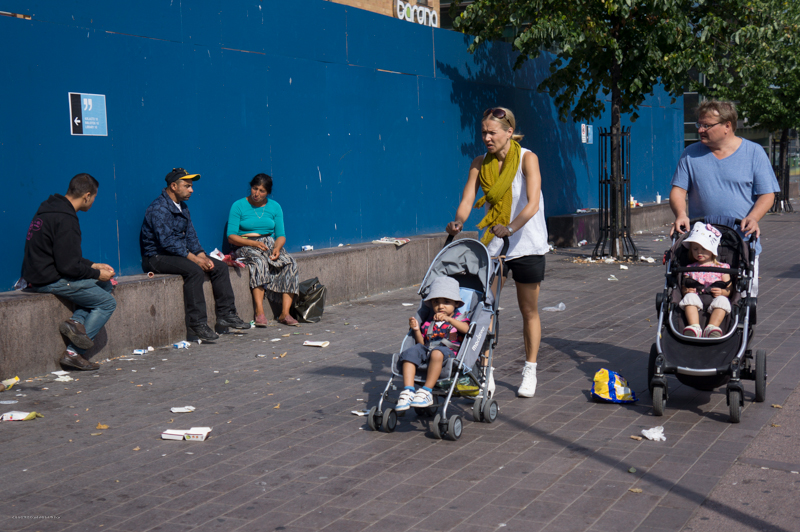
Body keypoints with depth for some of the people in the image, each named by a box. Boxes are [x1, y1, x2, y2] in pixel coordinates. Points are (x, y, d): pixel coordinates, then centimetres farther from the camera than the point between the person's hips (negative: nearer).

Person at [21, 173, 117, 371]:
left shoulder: (50, 208, 12)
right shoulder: (65, 219, -21)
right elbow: (68, 265, -23)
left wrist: (93, 265, 14)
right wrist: (97, 274, -8)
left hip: (39, 274, 10)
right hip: (51, 280, -10)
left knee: (105, 285, 17)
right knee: (107, 302, -1)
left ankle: (76, 321, -1)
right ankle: (73, 353, -2)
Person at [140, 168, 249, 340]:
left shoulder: (182, 207, 14)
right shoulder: (159, 208, -17)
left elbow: (191, 236, 14)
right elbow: (167, 242, -24)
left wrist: (202, 256, -3)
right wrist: (194, 259, -24)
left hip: (181, 254, 10)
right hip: (157, 257, -10)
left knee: (220, 267, 0)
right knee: (195, 271, -34)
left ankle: (226, 314, 1)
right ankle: (197, 322, -31)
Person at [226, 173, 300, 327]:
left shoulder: (274, 207, 12)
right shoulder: (238, 206, 1)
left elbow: (281, 235, 9)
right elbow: (231, 236, -5)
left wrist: (277, 248, -14)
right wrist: (254, 243, -20)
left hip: (270, 244, 4)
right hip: (245, 246, -4)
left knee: (290, 264, -26)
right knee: (259, 262, -38)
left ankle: (285, 313, -30)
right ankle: (259, 312, -43)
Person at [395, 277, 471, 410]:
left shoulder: (458, 319, 16)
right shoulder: (429, 323, 29)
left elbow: (466, 329, -9)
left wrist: (448, 319, -21)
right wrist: (416, 330, 7)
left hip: (449, 352, -5)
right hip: (426, 350, 5)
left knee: (437, 353, -39)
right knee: (410, 353, -25)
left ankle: (426, 392, -38)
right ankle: (408, 391, -35)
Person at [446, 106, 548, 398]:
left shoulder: (527, 159, -13)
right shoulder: (480, 163, 0)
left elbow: (532, 204, -25)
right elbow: (467, 200, -8)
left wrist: (510, 228, -40)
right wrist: (458, 222, -30)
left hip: (526, 243, -3)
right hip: (491, 242, 3)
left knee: (529, 310, 7)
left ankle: (530, 372, 21)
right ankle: (486, 372, 4)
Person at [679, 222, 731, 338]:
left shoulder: (722, 267, 17)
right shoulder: (690, 268, 22)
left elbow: (729, 289, 9)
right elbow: (683, 288, 16)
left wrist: (722, 292, -14)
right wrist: (685, 290, -9)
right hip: (695, 305, 1)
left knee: (722, 300, -32)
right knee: (689, 297, -30)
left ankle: (712, 328, -46)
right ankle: (694, 327, -46)